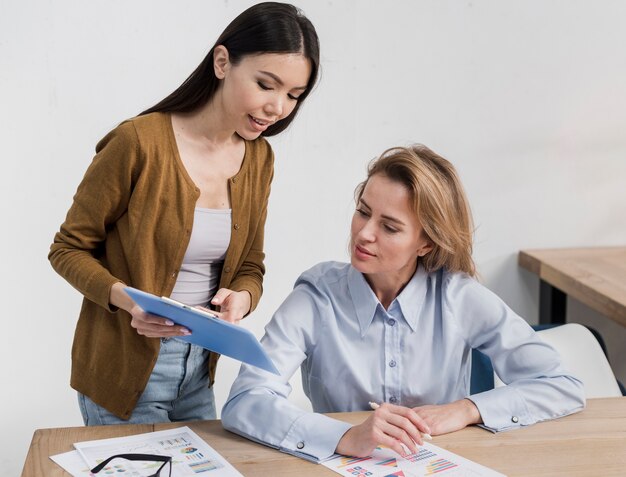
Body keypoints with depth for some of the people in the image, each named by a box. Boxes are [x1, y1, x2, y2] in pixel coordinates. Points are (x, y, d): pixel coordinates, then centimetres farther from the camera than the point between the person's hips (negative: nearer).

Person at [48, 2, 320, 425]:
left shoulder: (258, 157, 0)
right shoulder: (139, 141, -19)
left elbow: (249, 267, 8)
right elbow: (68, 250, -10)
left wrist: (241, 297, -15)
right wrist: (128, 299, -27)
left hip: (200, 367, 6)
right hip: (125, 369, -6)